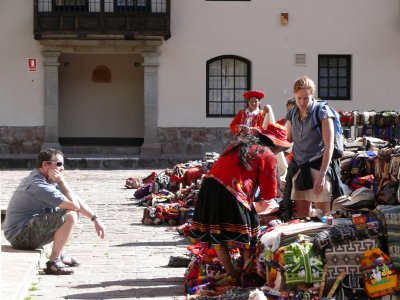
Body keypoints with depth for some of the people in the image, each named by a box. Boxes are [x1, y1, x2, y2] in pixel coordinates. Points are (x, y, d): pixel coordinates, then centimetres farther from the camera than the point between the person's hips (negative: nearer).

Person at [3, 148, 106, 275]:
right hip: (21, 237, -10)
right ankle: (53, 263, -14)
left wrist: (95, 219, 10)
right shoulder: (39, 185, -22)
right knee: (70, 216, -23)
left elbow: (76, 200, 14)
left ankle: (59, 255, 16)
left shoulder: (46, 180, 10)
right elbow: (74, 205, -21)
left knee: (73, 211, 15)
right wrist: (61, 181, -13)